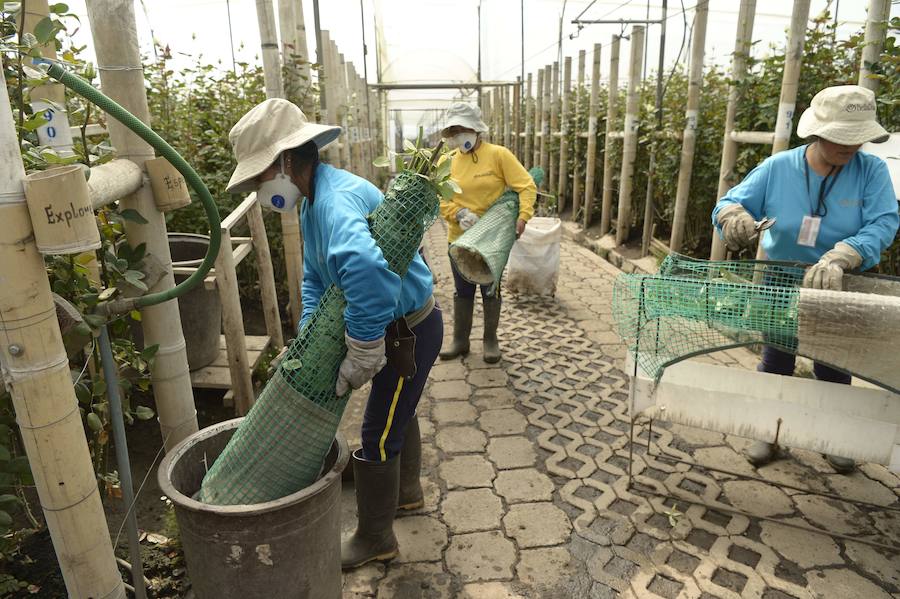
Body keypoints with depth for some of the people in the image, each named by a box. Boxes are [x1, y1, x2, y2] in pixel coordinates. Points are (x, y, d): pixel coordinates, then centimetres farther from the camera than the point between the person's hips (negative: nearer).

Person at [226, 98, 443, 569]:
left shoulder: (336, 199, -31)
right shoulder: (313, 201, 3)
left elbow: (365, 267, -52)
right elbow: (315, 277, 8)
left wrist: (360, 358, -42)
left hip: (409, 328, -9)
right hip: (402, 325, 10)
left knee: (377, 437, 5)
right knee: (397, 413, 26)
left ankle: (375, 539, 27)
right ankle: (407, 491, 50)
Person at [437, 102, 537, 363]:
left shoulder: (498, 154, -10)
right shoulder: (448, 161, -1)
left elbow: (527, 186, -13)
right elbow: (439, 197, -2)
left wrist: (523, 217, -26)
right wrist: (459, 214, -19)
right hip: (459, 237, 3)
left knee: (490, 290, 10)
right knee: (462, 291, 13)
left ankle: (491, 340, 27)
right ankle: (460, 340, 27)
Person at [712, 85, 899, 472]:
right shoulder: (778, 168, -14)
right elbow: (729, 204, -14)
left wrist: (838, 258, -43)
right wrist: (734, 216, -40)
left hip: (838, 294, 1)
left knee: (834, 370, 17)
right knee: (775, 364, 13)